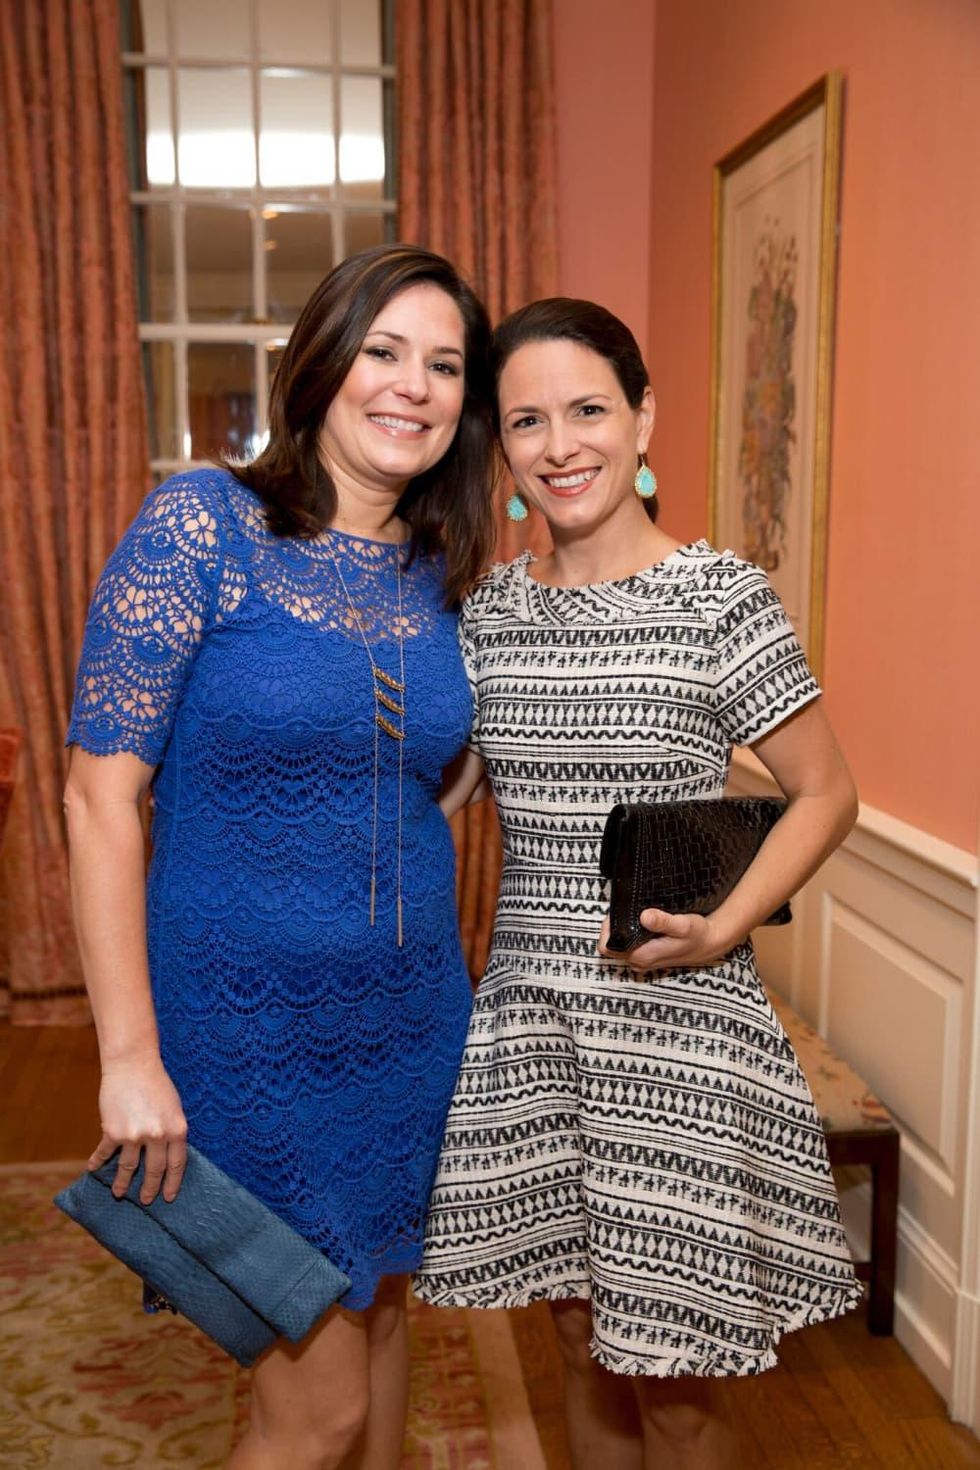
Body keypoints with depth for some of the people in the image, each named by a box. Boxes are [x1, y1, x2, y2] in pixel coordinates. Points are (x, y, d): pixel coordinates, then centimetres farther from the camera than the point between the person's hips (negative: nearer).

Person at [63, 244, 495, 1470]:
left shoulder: (439, 574, 3)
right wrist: (131, 1055, -17)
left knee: (382, 1310, 23)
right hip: (249, 1023, -5)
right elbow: (101, 793, -16)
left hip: (412, 1018, 6)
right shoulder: (203, 523, -13)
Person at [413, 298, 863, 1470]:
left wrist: (724, 927, -17)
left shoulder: (720, 597, -10)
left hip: (674, 1024, -4)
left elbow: (824, 794, -5)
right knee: (585, 1351, 20)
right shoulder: (491, 608, 4)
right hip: (527, 1019, 4)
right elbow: (439, 787, 12)